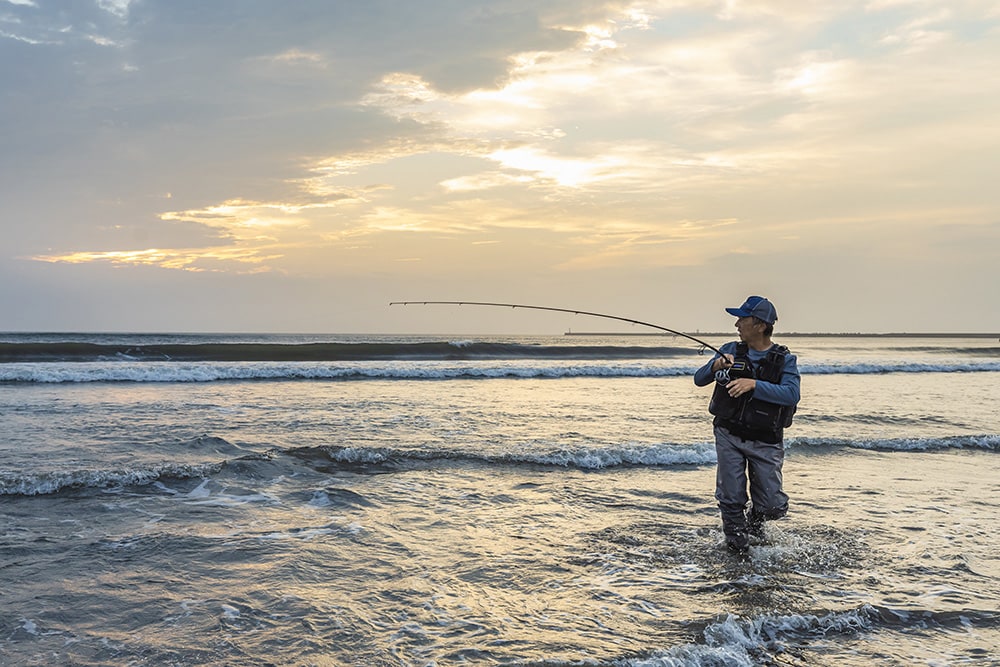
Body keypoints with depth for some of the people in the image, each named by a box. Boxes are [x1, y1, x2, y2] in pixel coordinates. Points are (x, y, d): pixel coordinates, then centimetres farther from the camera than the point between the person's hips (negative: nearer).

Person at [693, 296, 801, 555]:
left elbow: (792, 395, -22)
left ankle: (755, 518, 33)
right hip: (729, 436, 2)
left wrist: (753, 384, -32)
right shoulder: (731, 351, 3)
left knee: (773, 506, -1)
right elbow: (699, 379, 0)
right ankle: (737, 542, 26)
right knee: (731, 499, 0)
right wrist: (715, 366, -21)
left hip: (765, 442, -1)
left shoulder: (785, 360, -5)